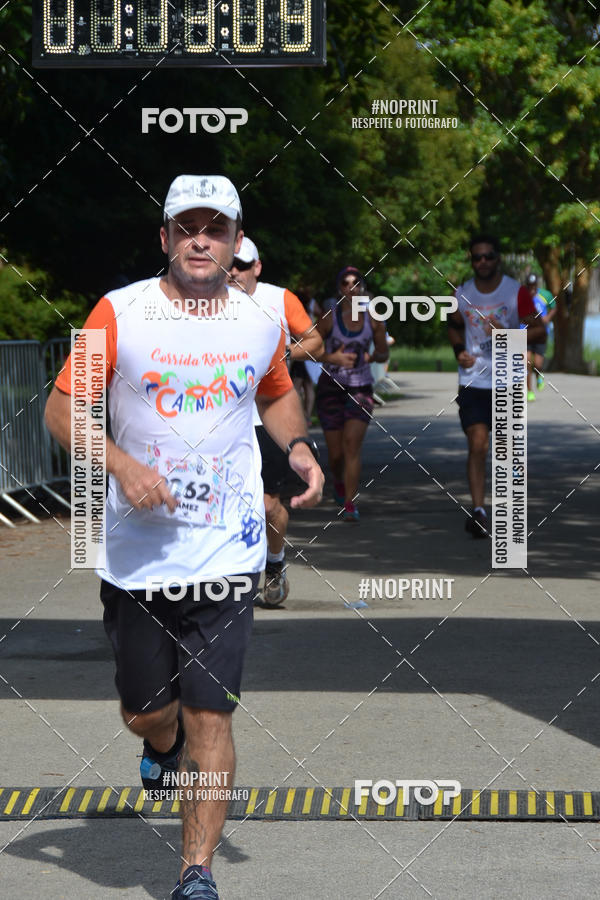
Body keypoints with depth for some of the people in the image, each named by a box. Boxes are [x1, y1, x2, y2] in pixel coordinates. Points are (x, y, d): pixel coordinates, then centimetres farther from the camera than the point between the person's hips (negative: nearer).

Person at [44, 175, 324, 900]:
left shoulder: (262, 320, 4)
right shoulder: (119, 312, -5)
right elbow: (62, 407, -3)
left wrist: (297, 447, 3)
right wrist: (122, 466, -19)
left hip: (226, 548, 0)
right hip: (136, 549, 0)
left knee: (209, 712, -8)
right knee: (143, 711, 12)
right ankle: (163, 748, 50)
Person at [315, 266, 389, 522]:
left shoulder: (373, 319, 2)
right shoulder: (329, 318, -3)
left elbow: (384, 353, 13)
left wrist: (372, 356, -8)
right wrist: (333, 358, -16)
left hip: (361, 388, 0)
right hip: (331, 387, 0)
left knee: (352, 444, -15)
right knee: (335, 452, 6)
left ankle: (350, 504, -14)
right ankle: (338, 482, 40)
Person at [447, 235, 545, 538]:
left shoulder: (516, 292, -5)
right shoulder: (462, 294, 2)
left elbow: (538, 328, -1)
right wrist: (458, 350, 2)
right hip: (473, 380, 1)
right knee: (477, 444, -12)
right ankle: (478, 511, -14)